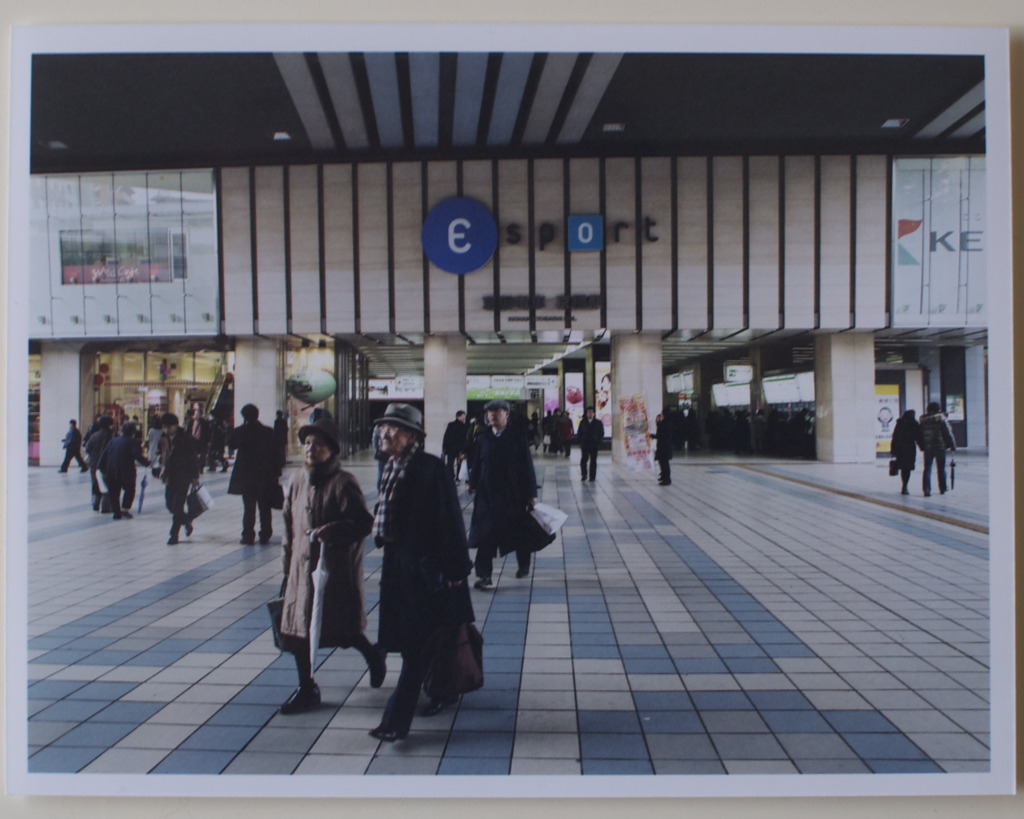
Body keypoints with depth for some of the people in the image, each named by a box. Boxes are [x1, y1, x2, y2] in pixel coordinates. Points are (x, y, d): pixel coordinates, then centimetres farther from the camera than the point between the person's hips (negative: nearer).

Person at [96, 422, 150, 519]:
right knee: (129, 489, 13)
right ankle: (125, 508, 1)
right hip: (126, 471, -4)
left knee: (114, 492, 10)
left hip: (111, 472, 4)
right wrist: (147, 463, -5)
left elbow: (104, 455, 10)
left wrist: (100, 468, 13)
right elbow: (138, 456, -16)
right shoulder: (133, 442, -5)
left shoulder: (113, 441, 12)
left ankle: (116, 512, 7)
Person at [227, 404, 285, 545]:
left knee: (249, 507, 5)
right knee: (265, 508, 7)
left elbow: (230, 443, 8)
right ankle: (265, 536, 7)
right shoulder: (268, 432, -1)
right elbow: (276, 453, -1)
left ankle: (248, 536, 5)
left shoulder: (240, 432, -7)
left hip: (246, 476, -1)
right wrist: (276, 471, 5)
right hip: (265, 476, 1)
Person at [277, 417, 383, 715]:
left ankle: (374, 656, 34)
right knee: (296, 627, 7)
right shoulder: (297, 479, 8)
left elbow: (364, 522, -17)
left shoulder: (343, 483, -13)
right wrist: (288, 562, 18)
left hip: (337, 569, -6)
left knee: (343, 629, 3)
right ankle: (306, 688, 22)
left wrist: (334, 530, -32)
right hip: (302, 567, 7)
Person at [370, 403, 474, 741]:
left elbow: (449, 520, -16)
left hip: (426, 565, -8)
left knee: (417, 641, -2)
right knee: (407, 635, 18)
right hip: (397, 563, 9)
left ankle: (396, 721, 1)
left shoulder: (431, 468, -16)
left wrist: (455, 568, -17)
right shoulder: (392, 467, 8)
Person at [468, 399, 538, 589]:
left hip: (513, 494, -1)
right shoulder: (483, 439, 4)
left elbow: (527, 467, -3)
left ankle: (523, 565, 37)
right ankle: (484, 575, -5)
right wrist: (473, 485, 6)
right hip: (487, 493, 1)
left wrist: (531, 493, -5)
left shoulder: (517, 438, -3)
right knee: (486, 534, -6)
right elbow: (476, 464, 9)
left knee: (518, 532, 14)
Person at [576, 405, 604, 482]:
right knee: (583, 460, -5)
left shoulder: (598, 422, 3)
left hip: (594, 445, -1)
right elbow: (579, 432, 11)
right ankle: (584, 475, 9)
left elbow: (601, 434, 4)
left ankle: (592, 477, 8)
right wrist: (580, 441, 0)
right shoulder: (583, 422, 7)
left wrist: (598, 443, -5)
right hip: (584, 444, 1)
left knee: (593, 461, 3)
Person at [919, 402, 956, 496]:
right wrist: (953, 445, 0)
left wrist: (922, 446, 13)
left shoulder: (923, 420, 1)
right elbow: (948, 433, -7)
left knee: (927, 468, 3)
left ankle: (926, 490, -7)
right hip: (940, 447, -2)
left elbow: (920, 435, 6)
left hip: (927, 447, 2)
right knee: (941, 468, 11)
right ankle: (942, 489, 18)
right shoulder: (941, 419, -8)